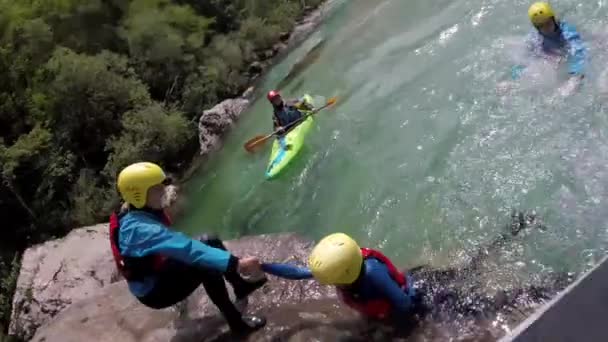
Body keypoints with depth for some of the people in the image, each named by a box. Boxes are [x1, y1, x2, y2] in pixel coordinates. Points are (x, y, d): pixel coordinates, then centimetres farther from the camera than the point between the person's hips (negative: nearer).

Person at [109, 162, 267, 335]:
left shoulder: (145, 213, -4)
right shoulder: (140, 228, -34)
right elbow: (185, 248, -44)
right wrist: (236, 264, -50)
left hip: (161, 271, 9)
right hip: (154, 292, -9)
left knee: (211, 242, 1)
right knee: (207, 265, -29)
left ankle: (240, 286, 16)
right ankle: (236, 322, -17)